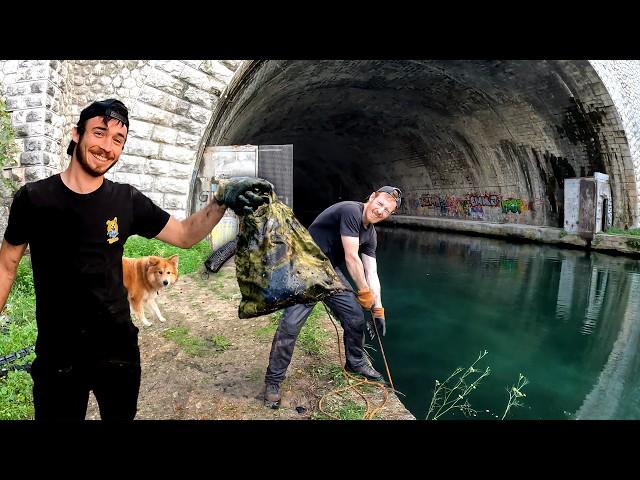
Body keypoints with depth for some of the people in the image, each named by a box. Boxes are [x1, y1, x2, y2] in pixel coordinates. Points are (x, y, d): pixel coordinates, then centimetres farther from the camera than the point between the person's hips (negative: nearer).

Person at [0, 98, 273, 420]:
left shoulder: (127, 200, -5)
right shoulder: (33, 198, -9)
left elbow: (185, 235, -1)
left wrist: (222, 199, -18)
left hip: (119, 348, 2)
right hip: (57, 354, -2)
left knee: (120, 415, 22)